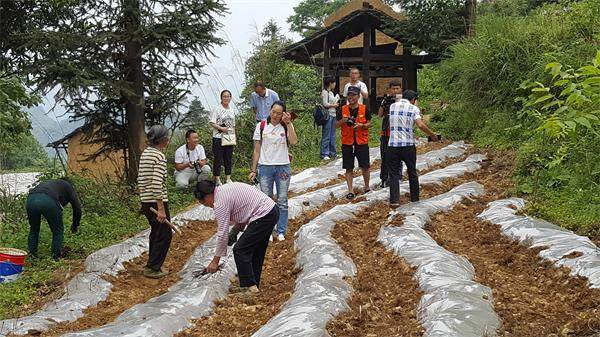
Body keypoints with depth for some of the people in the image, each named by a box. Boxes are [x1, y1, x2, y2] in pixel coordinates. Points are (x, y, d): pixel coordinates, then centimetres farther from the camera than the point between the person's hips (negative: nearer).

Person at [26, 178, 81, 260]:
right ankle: (55, 257, 18)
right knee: (58, 231, 17)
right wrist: (75, 225, 36)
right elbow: (77, 208, 21)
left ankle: (32, 256, 30)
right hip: (49, 201, -5)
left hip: (31, 199, 5)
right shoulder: (69, 186, 30)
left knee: (34, 229, 29)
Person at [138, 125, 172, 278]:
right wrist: (161, 209, -23)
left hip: (145, 201, 9)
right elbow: (157, 184, -23)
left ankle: (153, 265, 27)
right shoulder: (160, 156, -17)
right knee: (165, 234, 2)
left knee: (156, 231, 20)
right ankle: (153, 268, 6)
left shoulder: (145, 153, 10)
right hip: (156, 201, -9)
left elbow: (140, 179, 15)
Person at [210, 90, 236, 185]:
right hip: (218, 137, -5)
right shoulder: (217, 109, -5)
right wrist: (221, 128, -22)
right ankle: (217, 178, 6)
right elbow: (212, 123, -10)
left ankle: (228, 178, 18)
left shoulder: (231, 110, 12)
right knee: (218, 158, -1)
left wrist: (234, 136, 10)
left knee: (228, 158, 10)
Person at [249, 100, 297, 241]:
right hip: (265, 167, 0)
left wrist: (288, 123, -19)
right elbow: (257, 150, 4)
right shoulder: (261, 126, 2)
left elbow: (293, 142, -19)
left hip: (283, 167, 0)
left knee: (282, 201, 6)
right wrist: (253, 170, 2)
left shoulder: (286, 126, 1)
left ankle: (281, 231, 15)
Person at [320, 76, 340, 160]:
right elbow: (325, 104, -16)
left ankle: (332, 152, 19)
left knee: (332, 135, 12)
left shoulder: (331, 93, 19)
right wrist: (334, 105, -5)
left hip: (333, 115, 9)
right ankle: (324, 154, -4)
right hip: (327, 115, -9)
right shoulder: (325, 92, -9)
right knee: (326, 135, -7)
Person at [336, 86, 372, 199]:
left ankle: (367, 187, 23)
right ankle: (350, 190, 8)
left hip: (362, 142, -1)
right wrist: (342, 121, -13)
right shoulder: (343, 110, 4)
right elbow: (336, 125, 8)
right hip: (347, 143, 1)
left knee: (365, 166, 4)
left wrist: (361, 125, -14)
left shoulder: (364, 109, 1)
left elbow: (369, 123, 5)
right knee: (349, 168, 2)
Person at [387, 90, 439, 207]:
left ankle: (394, 200, -5)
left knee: (394, 174, 6)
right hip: (408, 145, -1)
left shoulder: (392, 106, 10)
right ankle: (415, 198, 22)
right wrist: (432, 135, -2)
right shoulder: (413, 108, -1)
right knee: (412, 173, 15)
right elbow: (420, 125, -14)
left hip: (392, 145, 2)